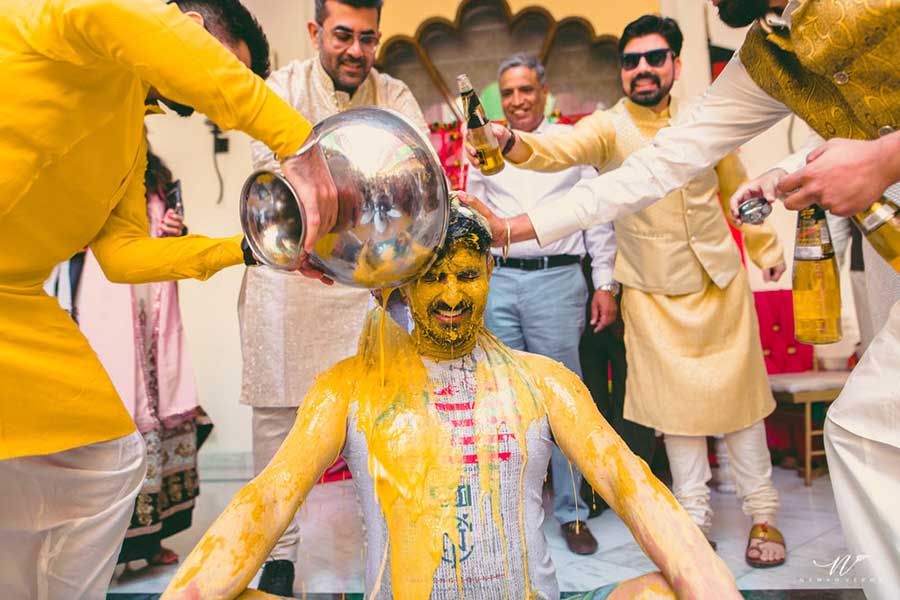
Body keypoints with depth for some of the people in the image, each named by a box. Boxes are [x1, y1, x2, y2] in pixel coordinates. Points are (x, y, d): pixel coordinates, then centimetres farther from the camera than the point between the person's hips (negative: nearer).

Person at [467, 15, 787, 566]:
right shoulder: (609, 128, -8)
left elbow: (737, 188, 16)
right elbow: (561, 149, -30)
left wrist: (767, 249, 22)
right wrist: (514, 145, -51)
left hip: (722, 280, 3)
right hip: (655, 293, -2)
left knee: (739, 394, 7)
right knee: (678, 400, 6)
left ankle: (763, 514, 24)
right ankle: (694, 514, 23)